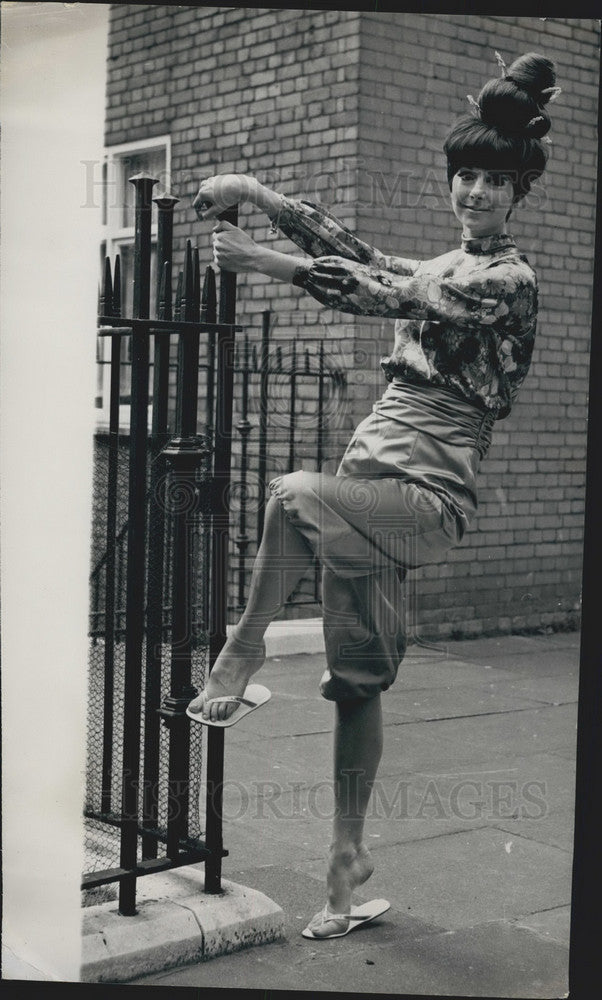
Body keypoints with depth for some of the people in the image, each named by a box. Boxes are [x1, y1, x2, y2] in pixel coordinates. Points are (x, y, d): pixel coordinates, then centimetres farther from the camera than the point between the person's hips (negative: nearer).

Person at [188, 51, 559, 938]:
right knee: (357, 680, 9)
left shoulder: (509, 280, -5)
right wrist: (256, 194, -1)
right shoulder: (437, 270, 20)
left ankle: (245, 649, -12)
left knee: (293, 496, -34)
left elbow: (394, 297, -18)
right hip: (371, 485, 7)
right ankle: (349, 854, 19)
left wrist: (272, 264, -22)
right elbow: (359, 255, 10)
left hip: (428, 496, -7)